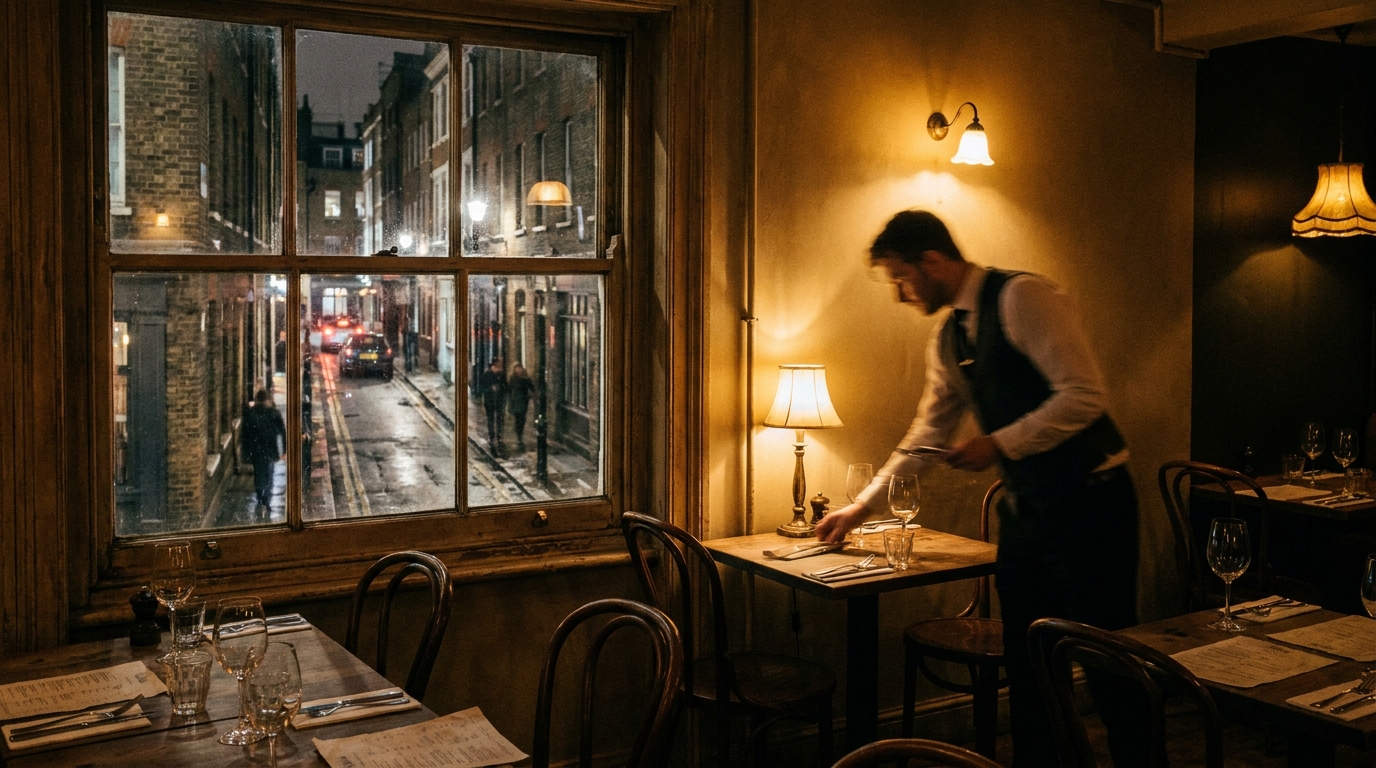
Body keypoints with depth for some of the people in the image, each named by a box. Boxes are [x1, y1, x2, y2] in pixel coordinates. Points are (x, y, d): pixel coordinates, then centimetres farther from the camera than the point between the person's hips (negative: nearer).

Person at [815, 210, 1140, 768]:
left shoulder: (1020, 297, -13)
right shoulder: (947, 339, 12)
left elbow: (1085, 395, -20)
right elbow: (928, 433, 20)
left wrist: (1000, 443, -20)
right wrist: (863, 505, 20)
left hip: (1087, 504, -8)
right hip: (1026, 508, 8)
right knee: (1025, 660, 12)